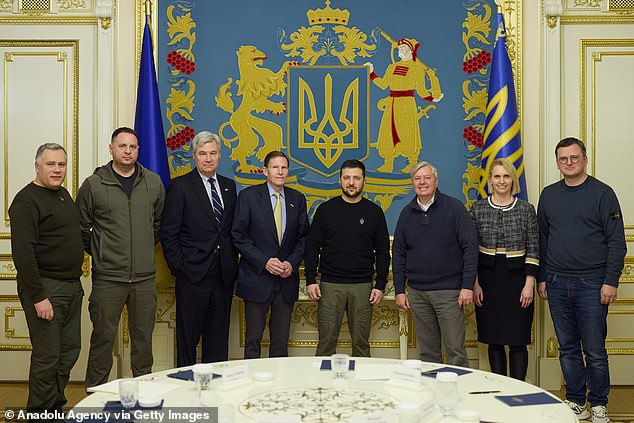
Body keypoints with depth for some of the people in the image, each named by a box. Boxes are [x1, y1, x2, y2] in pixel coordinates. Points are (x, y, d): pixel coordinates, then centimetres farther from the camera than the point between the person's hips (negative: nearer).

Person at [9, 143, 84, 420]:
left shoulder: (63, 194, 14)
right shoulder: (26, 200, -12)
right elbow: (22, 252, -19)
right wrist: (38, 297, -21)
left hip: (72, 286, 8)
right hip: (45, 287, -8)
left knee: (70, 350, 14)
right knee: (47, 356, -1)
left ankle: (56, 405, 29)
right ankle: (41, 411, 16)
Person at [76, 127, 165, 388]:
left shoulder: (153, 182, 7)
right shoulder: (93, 184, -2)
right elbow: (80, 227, 6)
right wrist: (98, 254, 6)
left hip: (145, 276, 3)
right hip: (108, 278, -2)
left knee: (143, 335, 11)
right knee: (103, 336, 4)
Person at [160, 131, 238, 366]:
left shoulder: (228, 186, 12)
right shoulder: (179, 186, -4)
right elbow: (168, 233, -6)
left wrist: (233, 263, 7)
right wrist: (178, 267, -10)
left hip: (224, 276, 5)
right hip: (193, 275, -5)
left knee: (218, 337, 12)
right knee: (187, 337, 6)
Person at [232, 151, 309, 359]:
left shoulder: (297, 199, 7)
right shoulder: (248, 196, -3)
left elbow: (303, 236, 9)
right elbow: (238, 235, -6)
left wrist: (292, 263, -7)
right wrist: (264, 262, -14)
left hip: (287, 279, 3)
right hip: (257, 277, -3)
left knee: (281, 340, 11)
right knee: (253, 338, 6)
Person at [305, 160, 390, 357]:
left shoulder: (374, 212, 6)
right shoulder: (326, 209, 5)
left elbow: (383, 252, 8)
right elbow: (312, 247, 6)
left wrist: (380, 285, 0)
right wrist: (310, 280, -3)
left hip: (362, 286, 1)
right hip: (330, 285, 0)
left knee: (361, 343, 6)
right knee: (326, 342, 2)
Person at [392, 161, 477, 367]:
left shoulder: (454, 208, -3)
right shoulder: (407, 213, 9)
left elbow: (470, 247, -6)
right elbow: (398, 254, 12)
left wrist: (468, 286, -12)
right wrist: (399, 290, 7)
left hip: (449, 291, -4)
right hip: (417, 292, 4)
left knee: (455, 351, -1)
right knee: (427, 352, 11)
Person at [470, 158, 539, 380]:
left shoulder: (526, 209, 1)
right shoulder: (478, 209, 3)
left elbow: (533, 250, 1)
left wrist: (529, 285, -6)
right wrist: (475, 284, -2)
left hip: (517, 277, -1)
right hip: (487, 277, 1)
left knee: (517, 341, 0)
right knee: (494, 341, 8)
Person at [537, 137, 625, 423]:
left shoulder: (602, 193, -2)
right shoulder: (548, 195, 10)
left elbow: (616, 241, -4)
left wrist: (610, 281, -10)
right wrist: (542, 278, 9)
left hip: (591, 284, -3)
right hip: (557, 284, 4)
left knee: (595, 351, 2)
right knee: (568, 349, 11)